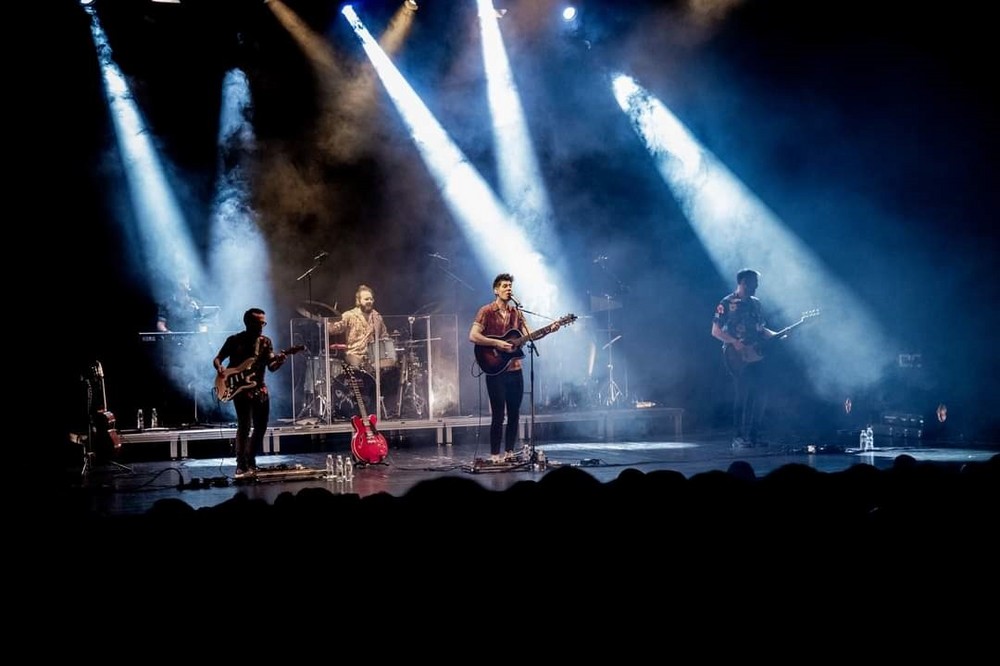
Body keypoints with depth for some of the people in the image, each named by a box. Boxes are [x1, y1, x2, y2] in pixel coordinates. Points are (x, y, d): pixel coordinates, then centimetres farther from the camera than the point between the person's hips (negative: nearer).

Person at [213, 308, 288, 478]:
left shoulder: (265, 342, 7)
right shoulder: (234, 340, -3)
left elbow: (271, 367, 1)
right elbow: (217, 359, 3)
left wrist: (279, 361, -22)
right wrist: (220, 369, -19)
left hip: (259, 388, 5)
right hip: (240, 388, -5)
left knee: (261, 426, 7)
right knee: (244, 426, -14)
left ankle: (250, 462, 22)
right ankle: (242, 466, -13)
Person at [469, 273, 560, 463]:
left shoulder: (516, 313, 13)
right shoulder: (487, 311, -5)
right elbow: (473, 336, -14)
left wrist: (548, 330, -8)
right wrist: (497, 343, -20)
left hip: (515, 370, 6)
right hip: (495, 370, -6)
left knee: (514, 414, 8)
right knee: (498, 415, -6)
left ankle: (509, 452, 16)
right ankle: (495, 455, 0)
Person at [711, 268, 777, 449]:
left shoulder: (755, 303, 17)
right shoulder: (727, 303, -4)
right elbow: (716, 331, -6)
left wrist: (775, 335, 5)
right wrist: (735, 342, -18)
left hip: (755, 355, 6)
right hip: (737, 356, -6)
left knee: (758, 396, 1)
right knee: (742, 395, -12)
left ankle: (753, 436, 9)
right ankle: (738, 438, -8)